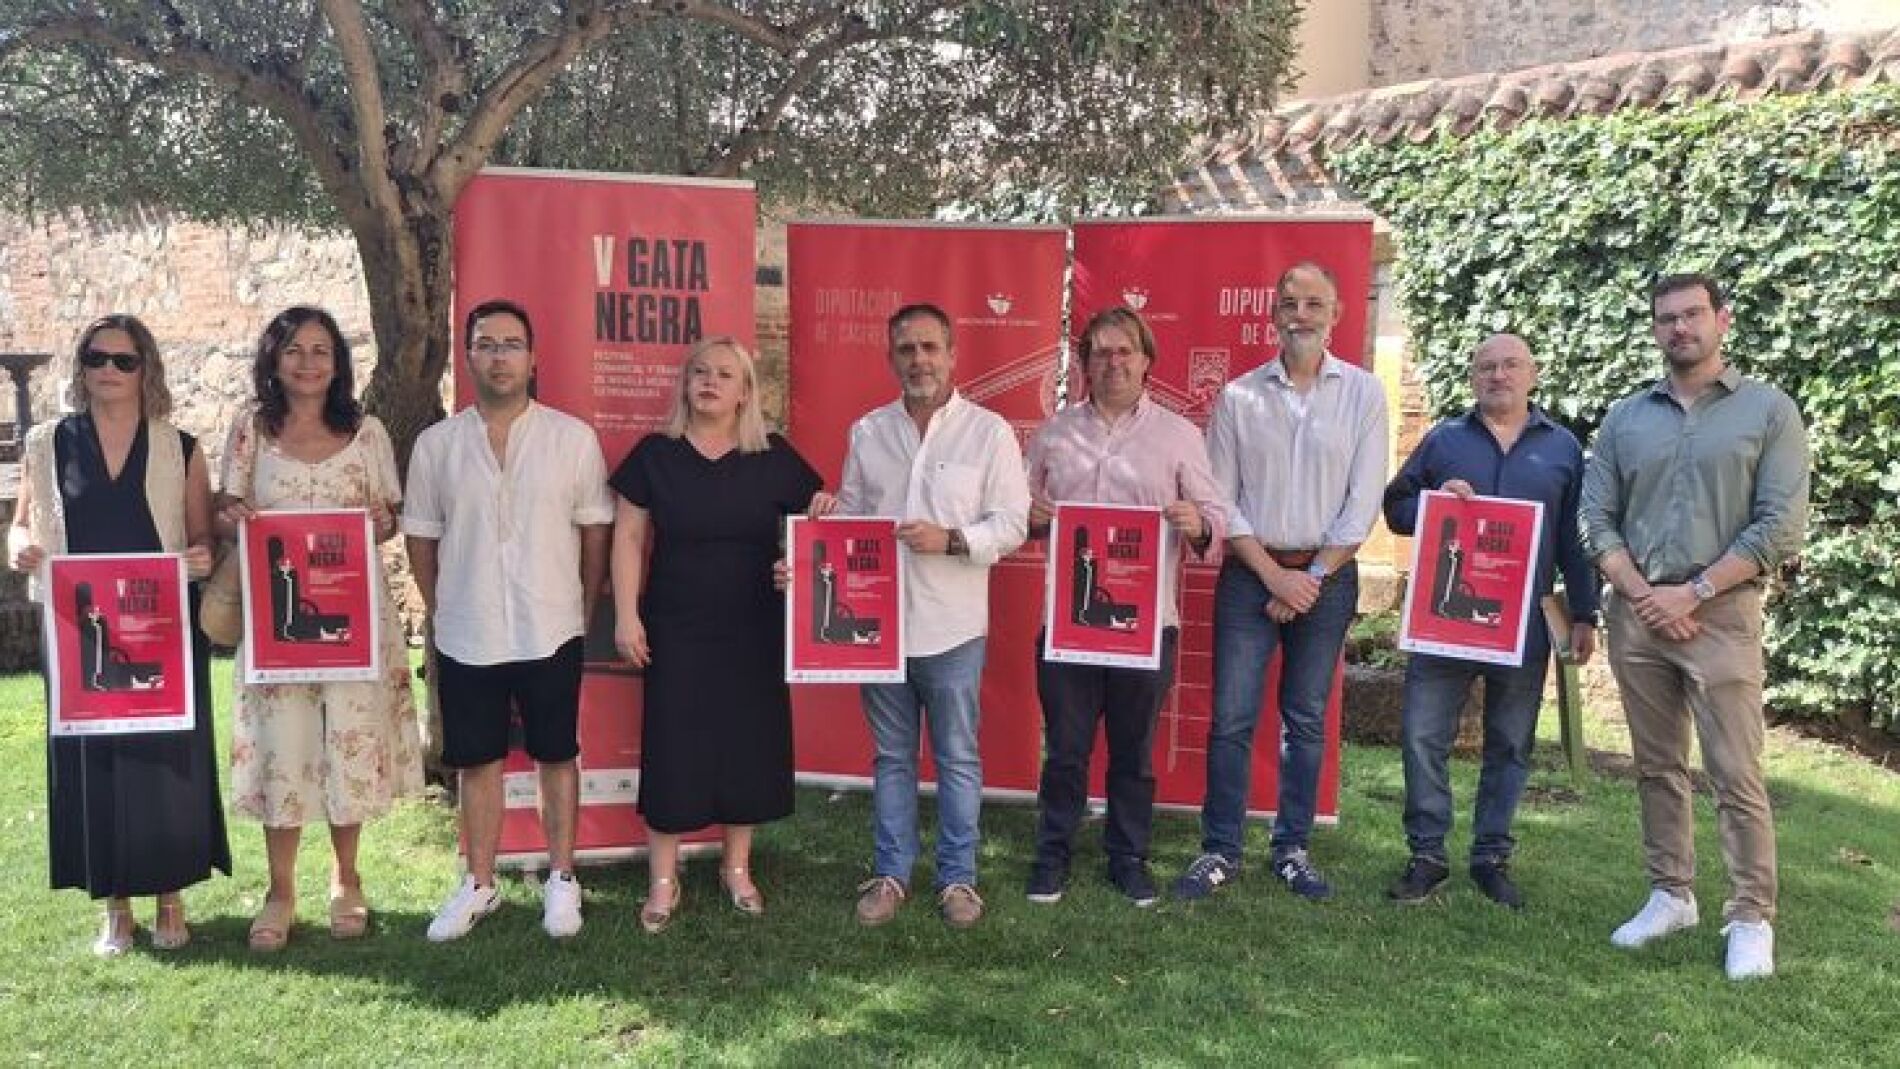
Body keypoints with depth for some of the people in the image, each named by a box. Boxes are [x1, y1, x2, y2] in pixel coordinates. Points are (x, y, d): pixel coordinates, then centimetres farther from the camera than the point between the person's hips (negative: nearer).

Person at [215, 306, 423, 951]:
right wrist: (230, 518, -15)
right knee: (280, 745, 2)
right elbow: (224, 515, 8)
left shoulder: (367, 432, 5)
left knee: (352, 740, 4)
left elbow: (390, 516, 9)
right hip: (274, 612, 0)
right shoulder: (251, 432, 5)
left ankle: (345, 881, 22)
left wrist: (382, 524, -13)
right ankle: (280, 890, 17)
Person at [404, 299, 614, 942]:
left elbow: (595, 532, 3)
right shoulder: (436, 444, 1)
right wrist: (442, 614, 10)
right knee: (477, 762, 12)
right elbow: (421, 538, 9)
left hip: (551, 635, -1)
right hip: (466, 639, 2)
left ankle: (561, 880, 24)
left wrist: (585, 613, 5)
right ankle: (479, 885, 26)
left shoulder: (573, 438, -4)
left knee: (556, 757, 10)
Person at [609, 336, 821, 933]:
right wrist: (626, 615, -5)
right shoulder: (655, 455, -1)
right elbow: (629, 538, 1)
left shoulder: (774, 459, 0)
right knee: (673, 749, 2)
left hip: (755, 632, 1)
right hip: (676, 633, -1)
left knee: (748, 744, 8)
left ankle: (737, 867, 26)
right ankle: (663, 880, 15)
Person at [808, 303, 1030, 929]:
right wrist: (829, 513, -8)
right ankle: (891, 874, 26)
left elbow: (1012, 524, -6)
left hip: (952, 627, -3)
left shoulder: (988, 432, -3)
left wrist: (950, 539, -20)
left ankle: (957, 877, 22)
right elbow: (851, 514, 13)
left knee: (957, 759, 8)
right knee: (892, 757, 14)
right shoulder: (868, 431, 7)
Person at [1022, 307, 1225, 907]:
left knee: (1134, 750, 10)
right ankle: (1052, 854, 23)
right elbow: (1024, 510, 15)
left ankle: (1128, 857, 26)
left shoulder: (1178, 434, 4)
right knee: (1065, 746, 8)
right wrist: (1030, 515, -8)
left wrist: (1197, 525, -21)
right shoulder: (1054, 431, 10)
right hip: (1067, 616, 1)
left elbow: (1215, 519, 2)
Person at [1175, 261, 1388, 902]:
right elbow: (1221, 500, 0)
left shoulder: (1363, 394, 1)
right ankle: (1220, 851, 10)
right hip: (1250, 575, 0)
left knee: (1307, 722, 9)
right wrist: (1276, 576, -7)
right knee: (1231, 719, -1)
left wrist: (1313, 577, -7)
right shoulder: (1238, 397, 1)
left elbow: (1363, 503, -3)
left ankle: (1292, 849, 20)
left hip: (1327, 577, 0)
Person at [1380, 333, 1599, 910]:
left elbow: (1576, 539, 10)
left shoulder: (1562, 447, 9)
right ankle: (1426, 855, 10)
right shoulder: (1443, 439, 8)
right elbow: (1395, 509, 9)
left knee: (1510, 747, 8)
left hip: (1524, 624, 1)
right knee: (1424, 737, -2)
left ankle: (1492, 857, 20)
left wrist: (1584, 615, 6)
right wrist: (1435, 499, -12)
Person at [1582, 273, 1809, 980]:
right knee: (1657, 767, 11)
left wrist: (1691, 592, -12)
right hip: (1636, 614, 4)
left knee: (1736, 776, -4)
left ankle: (1752, 918, 5)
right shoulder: (1625, 417, 10)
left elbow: (1781, 527, -7)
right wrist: (1642, 595, -8)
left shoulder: (1768, 411, 1)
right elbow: (1596, 520, 6)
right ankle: (1671, 895, 23)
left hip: (1721, 614, -4)